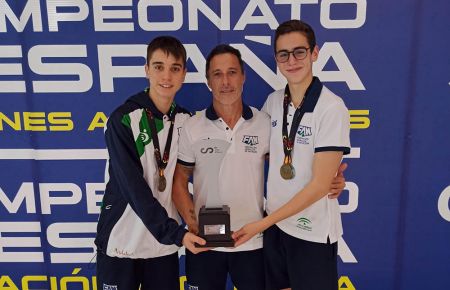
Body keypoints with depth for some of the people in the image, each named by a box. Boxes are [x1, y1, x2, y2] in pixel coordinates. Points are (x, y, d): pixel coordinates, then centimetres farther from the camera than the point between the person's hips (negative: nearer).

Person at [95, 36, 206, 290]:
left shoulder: (186, 121, 1)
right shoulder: (123, 119, -13)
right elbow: (133, 187, -18)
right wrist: (175, 232, -21)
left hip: (164, 242, 4)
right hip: (121, 240, -3)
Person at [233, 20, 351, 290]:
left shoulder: (332, 107, -17)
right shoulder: (273, 101, 0)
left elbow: (320, 185, -18)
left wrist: (263, 223, -16)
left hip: (313, 232, -5)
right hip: (275, 225, 5)